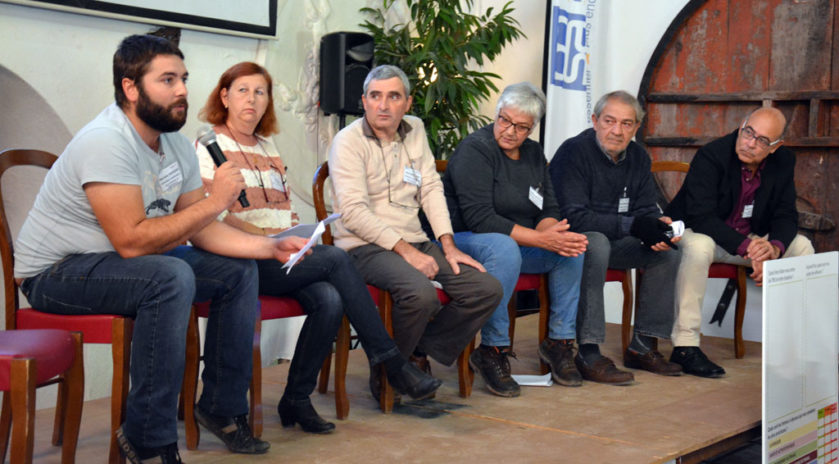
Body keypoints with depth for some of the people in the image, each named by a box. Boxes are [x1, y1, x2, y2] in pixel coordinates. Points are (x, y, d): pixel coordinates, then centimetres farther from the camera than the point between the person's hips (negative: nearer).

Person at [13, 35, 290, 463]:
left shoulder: (177, 145, 3)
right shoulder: (105, 142, -25)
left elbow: (200, 231, 5)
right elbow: (132, 241, -31)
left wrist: (271, 247, -9)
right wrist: (215, 201, -25)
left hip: (129, 264, 9)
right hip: (55, 273, -9)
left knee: (239, 270, 2)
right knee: (172, 277, -34)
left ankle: (223, 409, 10)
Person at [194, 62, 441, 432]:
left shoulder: (267, 147, 24)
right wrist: (270, 239, -18)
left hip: (282, 257, 6)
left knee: (329, 300, -25)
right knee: (335, 259, -24)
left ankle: (296, 400, -12)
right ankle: (390, 361, -18)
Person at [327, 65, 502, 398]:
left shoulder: (415, 130, 14)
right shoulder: (348, 141, -7)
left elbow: (431, 189, 13)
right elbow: (354, 212, -15)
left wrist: (448, 246, 2)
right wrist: (406, 251, -19)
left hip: (414, 242, 7)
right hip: (365, 247, -7)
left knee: (487, 289, -9)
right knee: (421, 292, -34)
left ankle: (419, 352, 5)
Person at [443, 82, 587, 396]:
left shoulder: (533, 153, 10)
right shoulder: (475, 149, -14)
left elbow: (549, 210, 9)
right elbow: (479, 218, -24)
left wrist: (550, 230, -18)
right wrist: (540, 239, -27)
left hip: (518, 242, 7)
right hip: (463, 240, -7)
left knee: (572, 248, -12)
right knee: (505, 249, -38)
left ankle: (559, 341, -1)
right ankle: (492, 351, -26)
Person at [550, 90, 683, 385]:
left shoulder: (638, 158, 6)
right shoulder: (574, 152, -17)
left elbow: (646, 209, 8)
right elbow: (574, 217, -25)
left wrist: (657, 227, -18)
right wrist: (631, 226, -30)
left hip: (615, 240, 7)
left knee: (668, 250, -9)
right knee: (597, 243, -38)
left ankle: (643, 346, -2)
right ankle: (588, 353, -36)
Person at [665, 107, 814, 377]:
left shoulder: (783, 162, -4)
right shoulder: (711, 156, -22)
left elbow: (786, 216, -3)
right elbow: (701, 217, -30)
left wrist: (774, 248, -26)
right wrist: (746, 246, -38)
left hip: (750, 239, 6)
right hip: (696, 232, -6)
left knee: (801, 247, -12)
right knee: (698, 246, -39)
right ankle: (685, 346, -34)